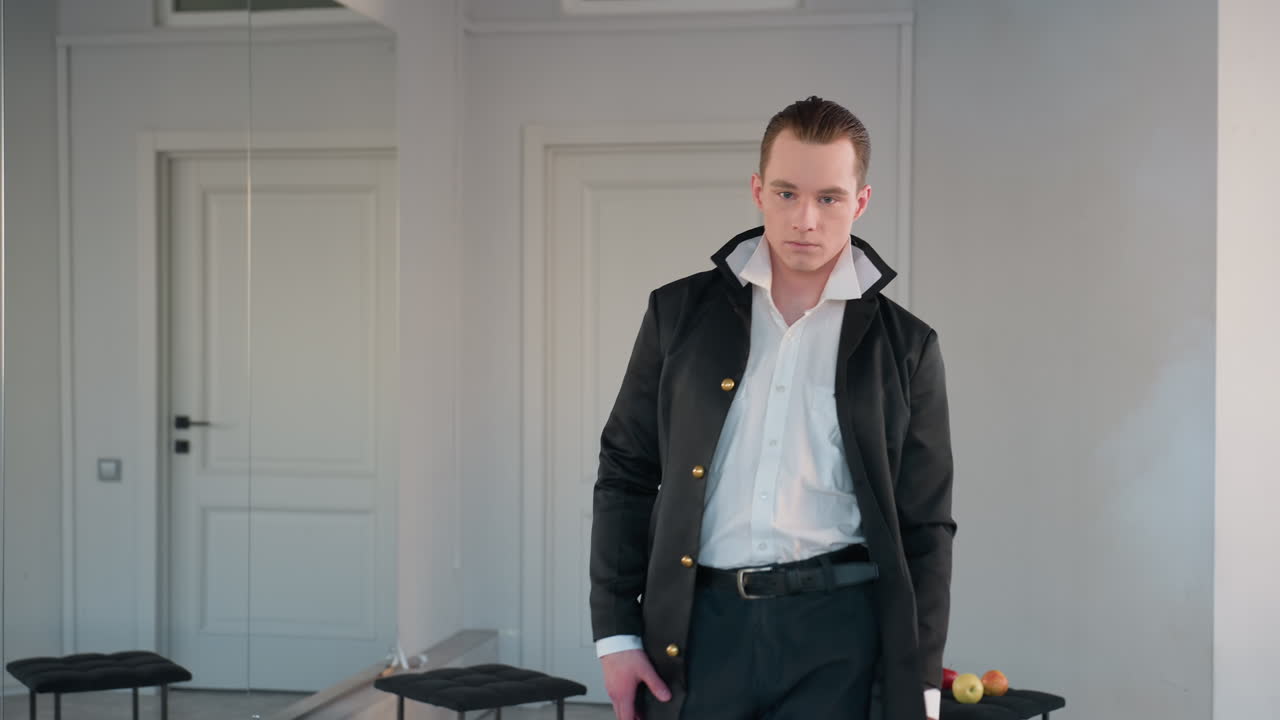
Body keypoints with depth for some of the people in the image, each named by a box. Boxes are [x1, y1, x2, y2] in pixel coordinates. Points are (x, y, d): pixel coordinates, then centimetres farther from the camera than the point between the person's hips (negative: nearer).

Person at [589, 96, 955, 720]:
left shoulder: (904, 347, 4)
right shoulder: (682, 313, 6)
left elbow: (925, 529, 5)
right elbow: (627, 475, 9)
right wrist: (616, 631, 3)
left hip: (837, 629, -1)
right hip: (700, 624, 1)